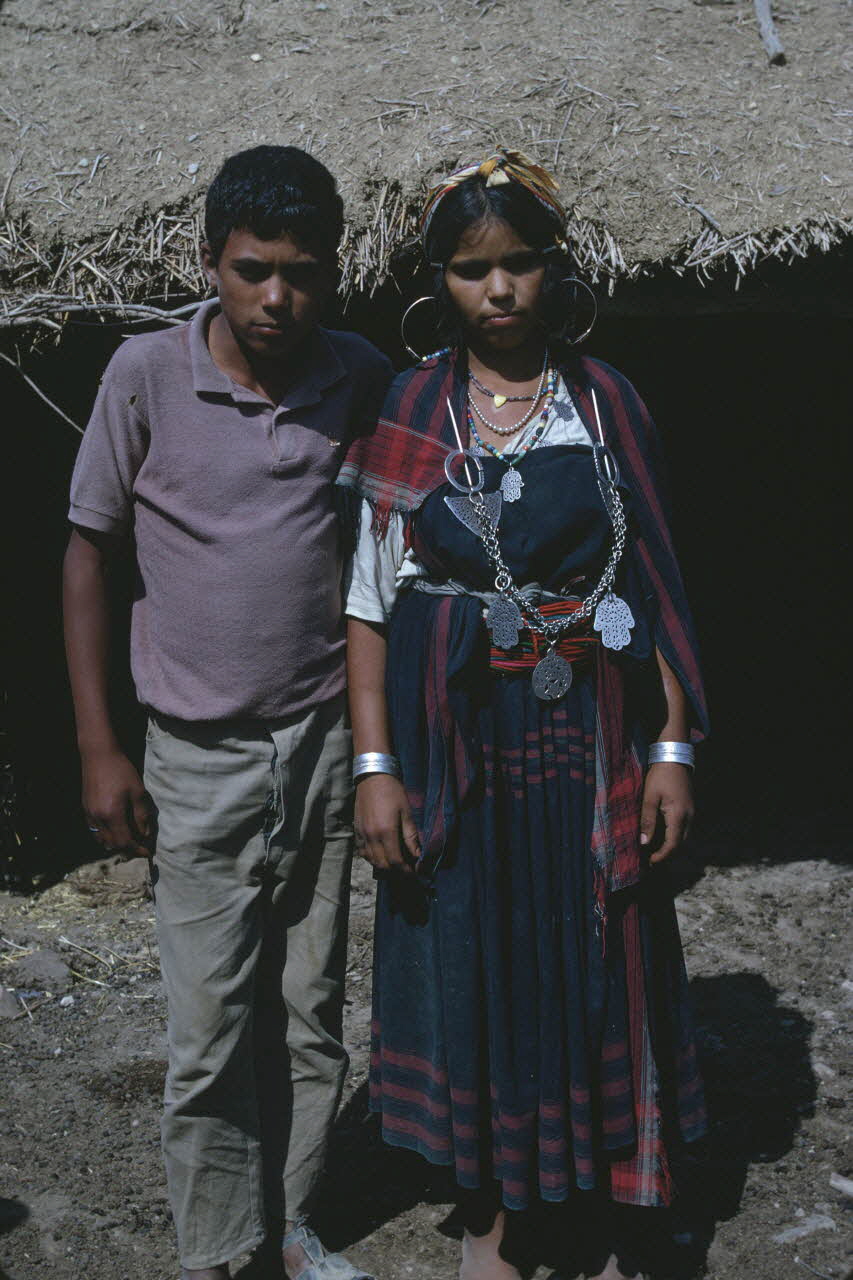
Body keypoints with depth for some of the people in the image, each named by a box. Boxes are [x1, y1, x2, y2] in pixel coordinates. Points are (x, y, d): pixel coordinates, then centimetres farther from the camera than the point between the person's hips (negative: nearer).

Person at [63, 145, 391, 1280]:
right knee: (212, 1032, 2)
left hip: (330, 742, 3)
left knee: (314, 1013, 12)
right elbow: (88, 556, -1)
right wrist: (99, 749, -4)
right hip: (203, 757, -2)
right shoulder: (148, 375, -8)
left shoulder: (364, 379, -1)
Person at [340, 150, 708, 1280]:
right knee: (469, 965, 10)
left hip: (588, 740, 0)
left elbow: (658, 587, 3)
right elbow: (369, 603, -1)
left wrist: (673, 747, -3)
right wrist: (376, 766, -8)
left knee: (602, 972, 7)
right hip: (453, 740, 0)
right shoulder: (407, 414, 0)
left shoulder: (608, 403, 2)